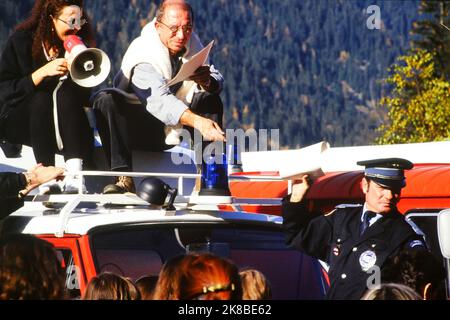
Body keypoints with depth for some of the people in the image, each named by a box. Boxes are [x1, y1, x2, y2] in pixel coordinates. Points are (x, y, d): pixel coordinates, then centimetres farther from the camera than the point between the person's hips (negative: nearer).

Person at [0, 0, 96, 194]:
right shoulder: (23, 40, -4)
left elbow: (85, 96, 1)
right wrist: (43, 72, -22)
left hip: (63, 126, 2)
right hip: (19, 123, -2)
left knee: (66, 94, -28)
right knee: (42, 99, -31)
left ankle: (74, 177, -45)